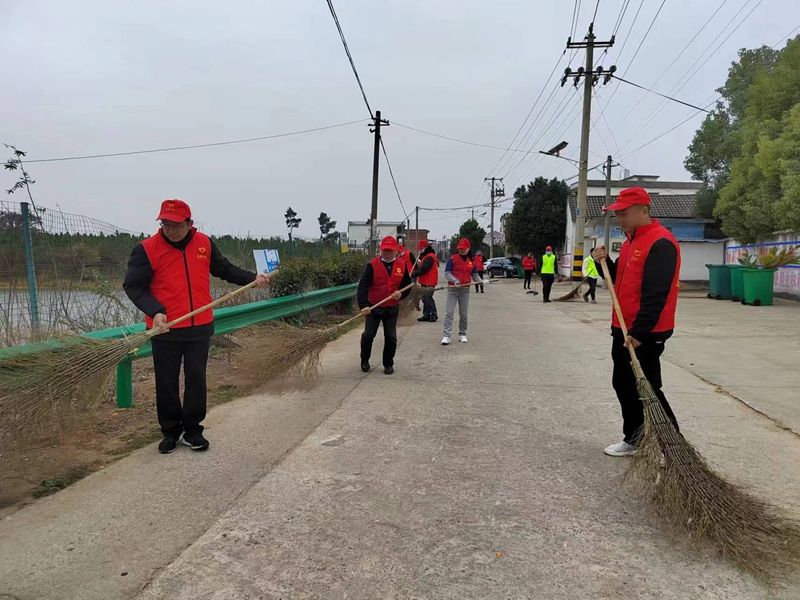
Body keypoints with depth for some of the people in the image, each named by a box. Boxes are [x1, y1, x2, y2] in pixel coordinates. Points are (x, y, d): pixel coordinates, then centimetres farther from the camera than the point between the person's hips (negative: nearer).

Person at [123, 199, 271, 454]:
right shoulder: (147, 249, -8)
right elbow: (133, 286, -10)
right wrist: (155, 311, -24)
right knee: (167, 382, 8)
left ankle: (192, 430, 23)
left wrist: (252, 278, 4)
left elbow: (224, 269, 14)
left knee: (196, 379, 9)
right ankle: (171, 431, 24)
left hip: (200, 327, 2)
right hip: (165, 330, -2)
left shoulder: (205, 244, 3)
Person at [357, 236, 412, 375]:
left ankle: (388, 364, 24)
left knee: (391, 337, 7)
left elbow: (407, 285, 7)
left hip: (392, 308, 2)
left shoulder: (402, 265, -2)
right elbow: (363, 285, -21)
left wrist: (401, 294, -14)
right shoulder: (372, 265, -13)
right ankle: (364, 361, 25)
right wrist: (363, 305, -33)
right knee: (368, 335, 1)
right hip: (373, 307, -2)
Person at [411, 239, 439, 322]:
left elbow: (423, 270, -23)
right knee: (425, 298, 12)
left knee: (428, 298, -7)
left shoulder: (430, 257, -17)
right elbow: (421, 267, 21)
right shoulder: (426, 256, 17)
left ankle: (434, 315, 1)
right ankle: (426, 315, 18)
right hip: (425, 281, 10)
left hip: (429, 283, -10)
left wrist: (412, 274, -18)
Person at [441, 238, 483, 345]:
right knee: (449, 312, -7)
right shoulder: (453, 259, -3)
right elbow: (447, 273, -6)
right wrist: (454, 280, -22)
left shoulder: (472, 261, 7)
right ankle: (446, 336, -8)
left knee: (463, 314, 10)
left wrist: (480, 281, -10)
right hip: (452, 289, -3)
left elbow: (475, 275, 10)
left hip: (465, 290, 3)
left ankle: (462, 334, 23)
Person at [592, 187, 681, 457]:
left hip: (645, 334, -10)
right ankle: (634, 439, 27)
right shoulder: (630, 241, 14)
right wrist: (605, 263, 2)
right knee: (623, 385, 15)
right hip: (623, 329, 10)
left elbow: (655, 294, -24)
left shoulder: (661, 243, -18)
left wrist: (639, 332, -27)